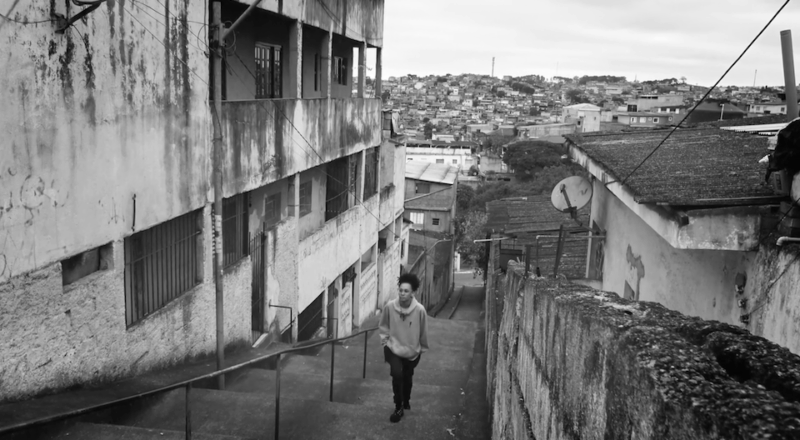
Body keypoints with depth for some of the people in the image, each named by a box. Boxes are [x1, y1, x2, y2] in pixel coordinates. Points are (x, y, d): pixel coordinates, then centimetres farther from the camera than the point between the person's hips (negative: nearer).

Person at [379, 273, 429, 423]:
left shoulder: (419, 310, -22)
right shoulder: (389, 306, -20)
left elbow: (423, 332, -6)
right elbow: (383, 327, -1)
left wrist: (422, 349, 4)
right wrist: (386, 341, 0)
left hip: (411, 351, 1)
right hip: (393, 349, -1)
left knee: (407, 378, 18)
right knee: (397, 374, -20)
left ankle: (406, 401, 49)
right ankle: (398, 408, 0)